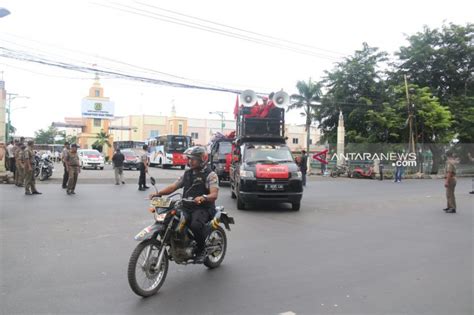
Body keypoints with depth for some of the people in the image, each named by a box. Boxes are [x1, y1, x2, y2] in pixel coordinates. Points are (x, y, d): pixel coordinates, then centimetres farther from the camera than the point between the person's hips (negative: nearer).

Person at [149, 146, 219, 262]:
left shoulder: (210, 174, -3)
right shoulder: (187, 174, 18)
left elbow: (214, 195, -16)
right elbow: (173, 187, 13)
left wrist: (203, 198, -37)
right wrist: (158, 193, -3)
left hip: (203, 208, -6)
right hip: (186, 207, 6)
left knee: (196, 225, -35)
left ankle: (201, 250, -9)